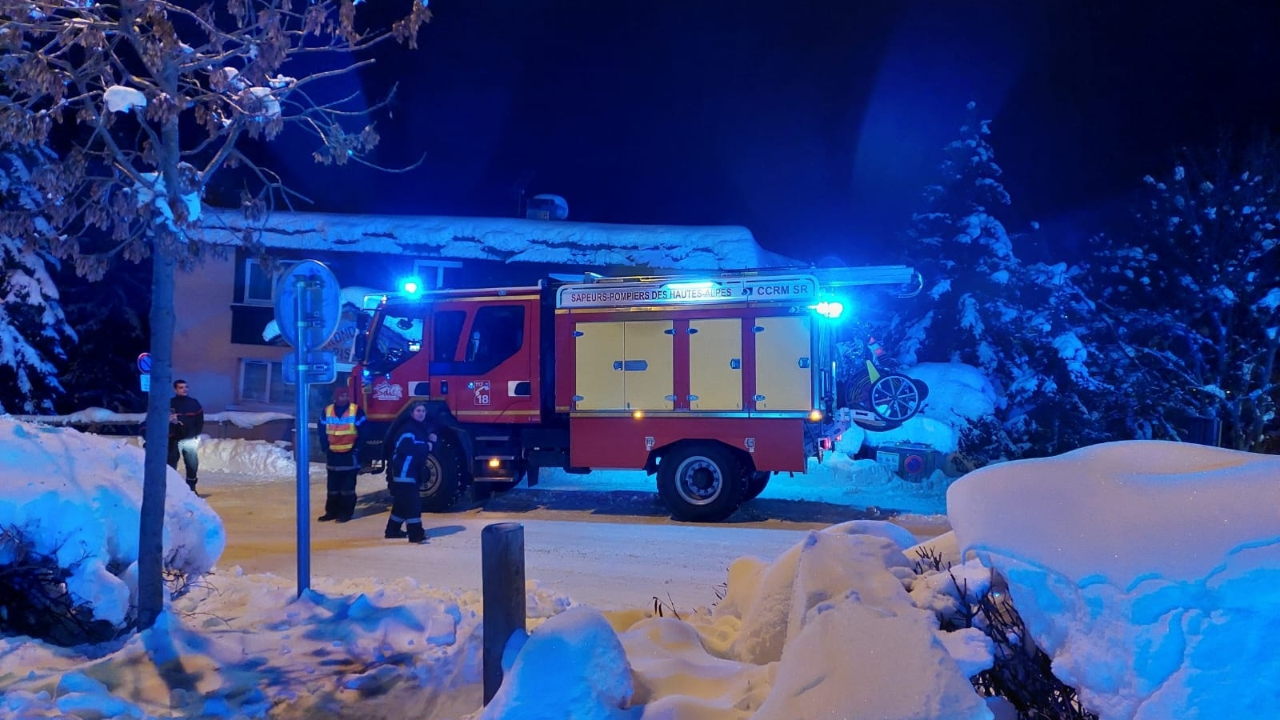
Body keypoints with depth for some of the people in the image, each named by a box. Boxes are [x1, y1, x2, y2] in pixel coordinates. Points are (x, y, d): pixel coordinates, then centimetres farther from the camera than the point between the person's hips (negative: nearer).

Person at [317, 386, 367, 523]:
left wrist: (357, 448, -9)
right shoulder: (327, 411, 5)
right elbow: (322, 431, 12)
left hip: (350, 454, -4)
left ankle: (346, 512, 6)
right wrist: (325, 447, 2)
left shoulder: (356, 411, -6)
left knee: (348, 485, 1)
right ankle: (332, 511, 19)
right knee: (332, 485, 11)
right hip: (333, 454, 4)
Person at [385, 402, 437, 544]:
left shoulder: (423, 428, 14)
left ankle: (392, 531, 29)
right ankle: (416, 535, -14)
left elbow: (424, 449, 22)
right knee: (412, 502, -13)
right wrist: (426, 446, -22)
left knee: (403, 502, 17)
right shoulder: (408, 428, -15)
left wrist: (432, 441, 0)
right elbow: (404, 447, -29)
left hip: (413, 471, 10)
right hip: (403, 471, -10)